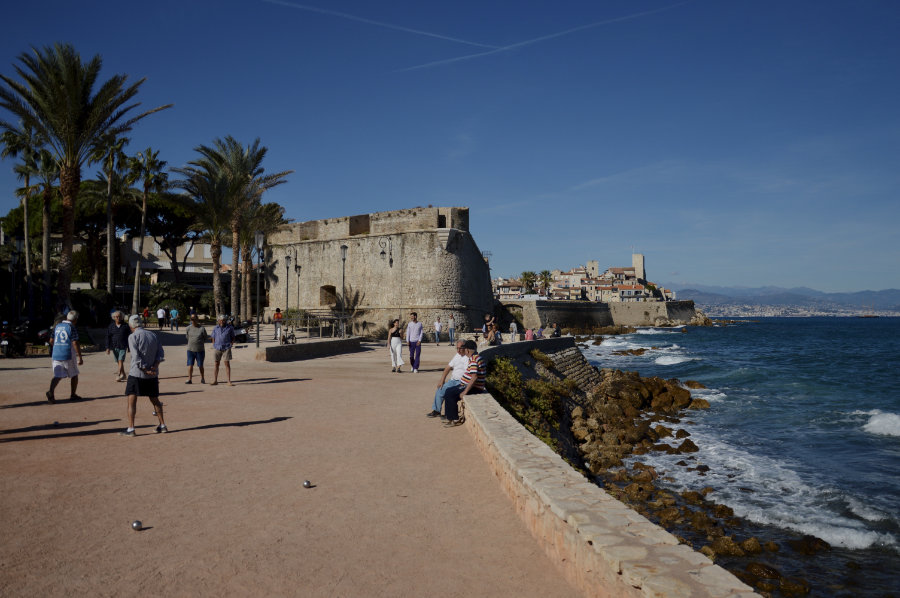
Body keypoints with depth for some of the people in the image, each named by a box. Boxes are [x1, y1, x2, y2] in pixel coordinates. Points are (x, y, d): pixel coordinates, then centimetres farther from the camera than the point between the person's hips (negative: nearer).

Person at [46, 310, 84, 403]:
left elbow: (51, 341, 18)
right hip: (68, 355, -5)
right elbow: (75, 343, -15)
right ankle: (73, 395, 18)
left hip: (55, 355, 5)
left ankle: (51, 391, -24)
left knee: (57, 376, 1)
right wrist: (80, 357, -13)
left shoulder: (57, 326, 11)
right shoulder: (72, 328, -9)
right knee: (74, 375, 13)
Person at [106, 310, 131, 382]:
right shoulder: (111, 326, 4)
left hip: (123, 346, -3)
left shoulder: (125, 326, -1)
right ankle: (123, 374, 24)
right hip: (114, 346, 3)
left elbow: (129, 337, 5)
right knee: (118, 362, 11)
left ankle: (118, 375, -17)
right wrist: (108, 347, -2)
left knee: (121, 361, -14)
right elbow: (108, 337, 4)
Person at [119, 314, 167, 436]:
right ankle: (162, 426, 17)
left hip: (137, 374, -5)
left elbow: (136, 357, -15)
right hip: (152, 375, 6)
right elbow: (161, 354, 2)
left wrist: (146, 370, -14)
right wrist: (154, 367, -8)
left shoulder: (133, 337, -7)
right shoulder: (153, 335, 11)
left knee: (132, 400, 0)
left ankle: (130, 429, -5)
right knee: (154, 400, 14)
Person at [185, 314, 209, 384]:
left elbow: (205, 339, 3)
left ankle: (202, 379, 22)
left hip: (200, 350, -2)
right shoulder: (188, 328, 2)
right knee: (190, 365, -4)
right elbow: (187, 337, 14)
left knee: (200, 365, 7)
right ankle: (189, 379, 1)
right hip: (190, 349, 2)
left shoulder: (202, 328, -6)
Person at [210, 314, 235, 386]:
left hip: (226, 348, -2)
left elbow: (233, 337, 10)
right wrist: (214, 346, 7)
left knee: (227, 364, -4)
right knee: (216, 364, 5)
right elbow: (213, 338, 15)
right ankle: (215, 381, 11)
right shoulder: (215, 328, 7)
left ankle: (229, 381, -1)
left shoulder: (230, 327, 2)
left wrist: (231, 344, -2)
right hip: (217, 348, 2)